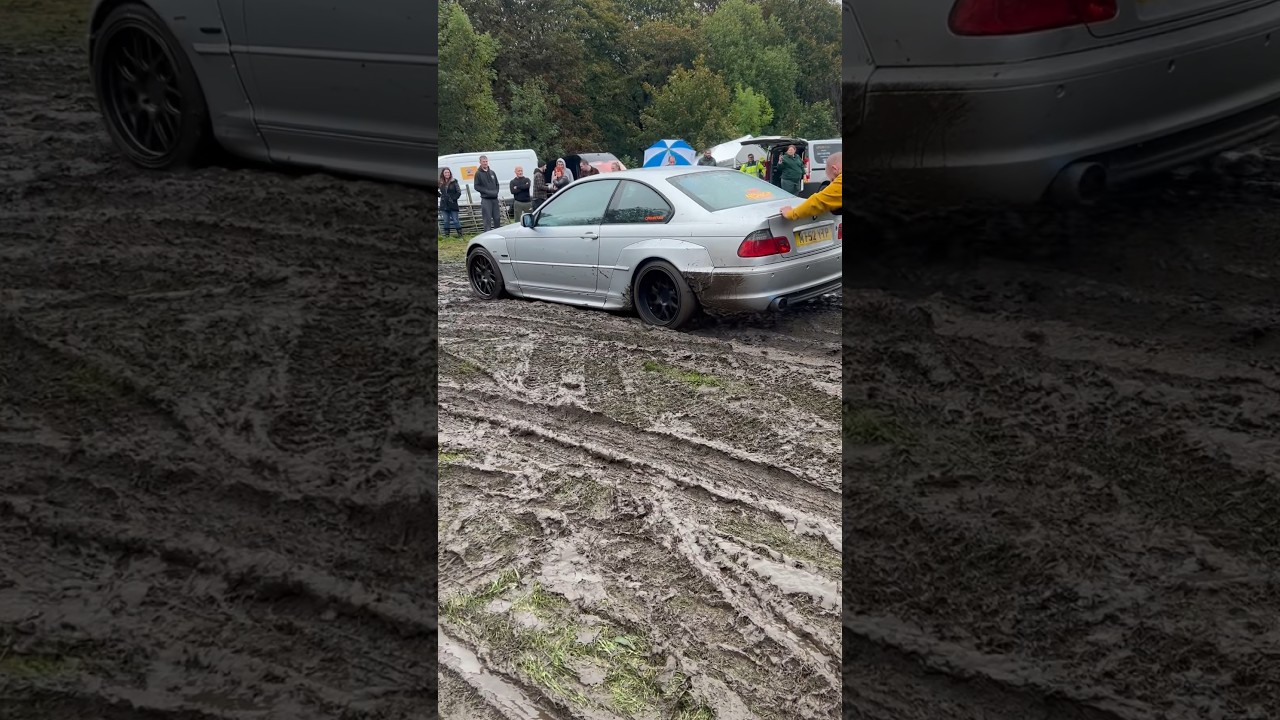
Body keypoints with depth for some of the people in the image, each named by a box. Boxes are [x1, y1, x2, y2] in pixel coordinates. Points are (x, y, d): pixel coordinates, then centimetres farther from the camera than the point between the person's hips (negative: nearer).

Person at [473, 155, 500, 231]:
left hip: (495, 198, 5)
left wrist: (496, 192, 3)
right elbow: (477, 186, -6)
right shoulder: (478, 173, -1)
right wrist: (487, 191, -15)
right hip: (486, 199, -5)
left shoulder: (492, 172, 15)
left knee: (497, 218, 8)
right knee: (487, 218, -7)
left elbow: (497, 184, 22)